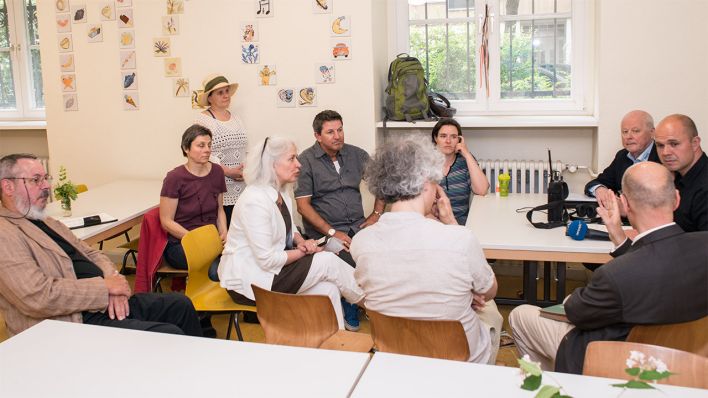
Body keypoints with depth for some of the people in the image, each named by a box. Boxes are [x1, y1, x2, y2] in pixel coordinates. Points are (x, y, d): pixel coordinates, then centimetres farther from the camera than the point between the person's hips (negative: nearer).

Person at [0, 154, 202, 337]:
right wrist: (105, 286, -17)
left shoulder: (48, 223, 17)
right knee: (170, 335, -19)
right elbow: (37, 296, -24)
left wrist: (113, 280, -4)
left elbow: (92, 254, 19)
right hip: (76, 322, -10)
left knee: (181, 305, 11)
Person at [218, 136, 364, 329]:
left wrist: (301, 241, -3)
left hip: (269, 269, 9)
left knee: (328, 289, -11)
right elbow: (267, 259, -26)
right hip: (247, 282, -9)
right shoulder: (255, 200, -24)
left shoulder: (281, 193, 4)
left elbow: (289, 230, 20)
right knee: (328, 262, -13)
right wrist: (302, 251, -12)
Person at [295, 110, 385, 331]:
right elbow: (303, 205, -7)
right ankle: (351, 316, -7)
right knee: (353, 259, -31)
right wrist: (332, 233, -14)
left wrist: (377, 214, 10)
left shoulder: (356, 154, 12)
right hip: (324, 230, -4)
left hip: (357, 225, 4)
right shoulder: (306, 161, -2)